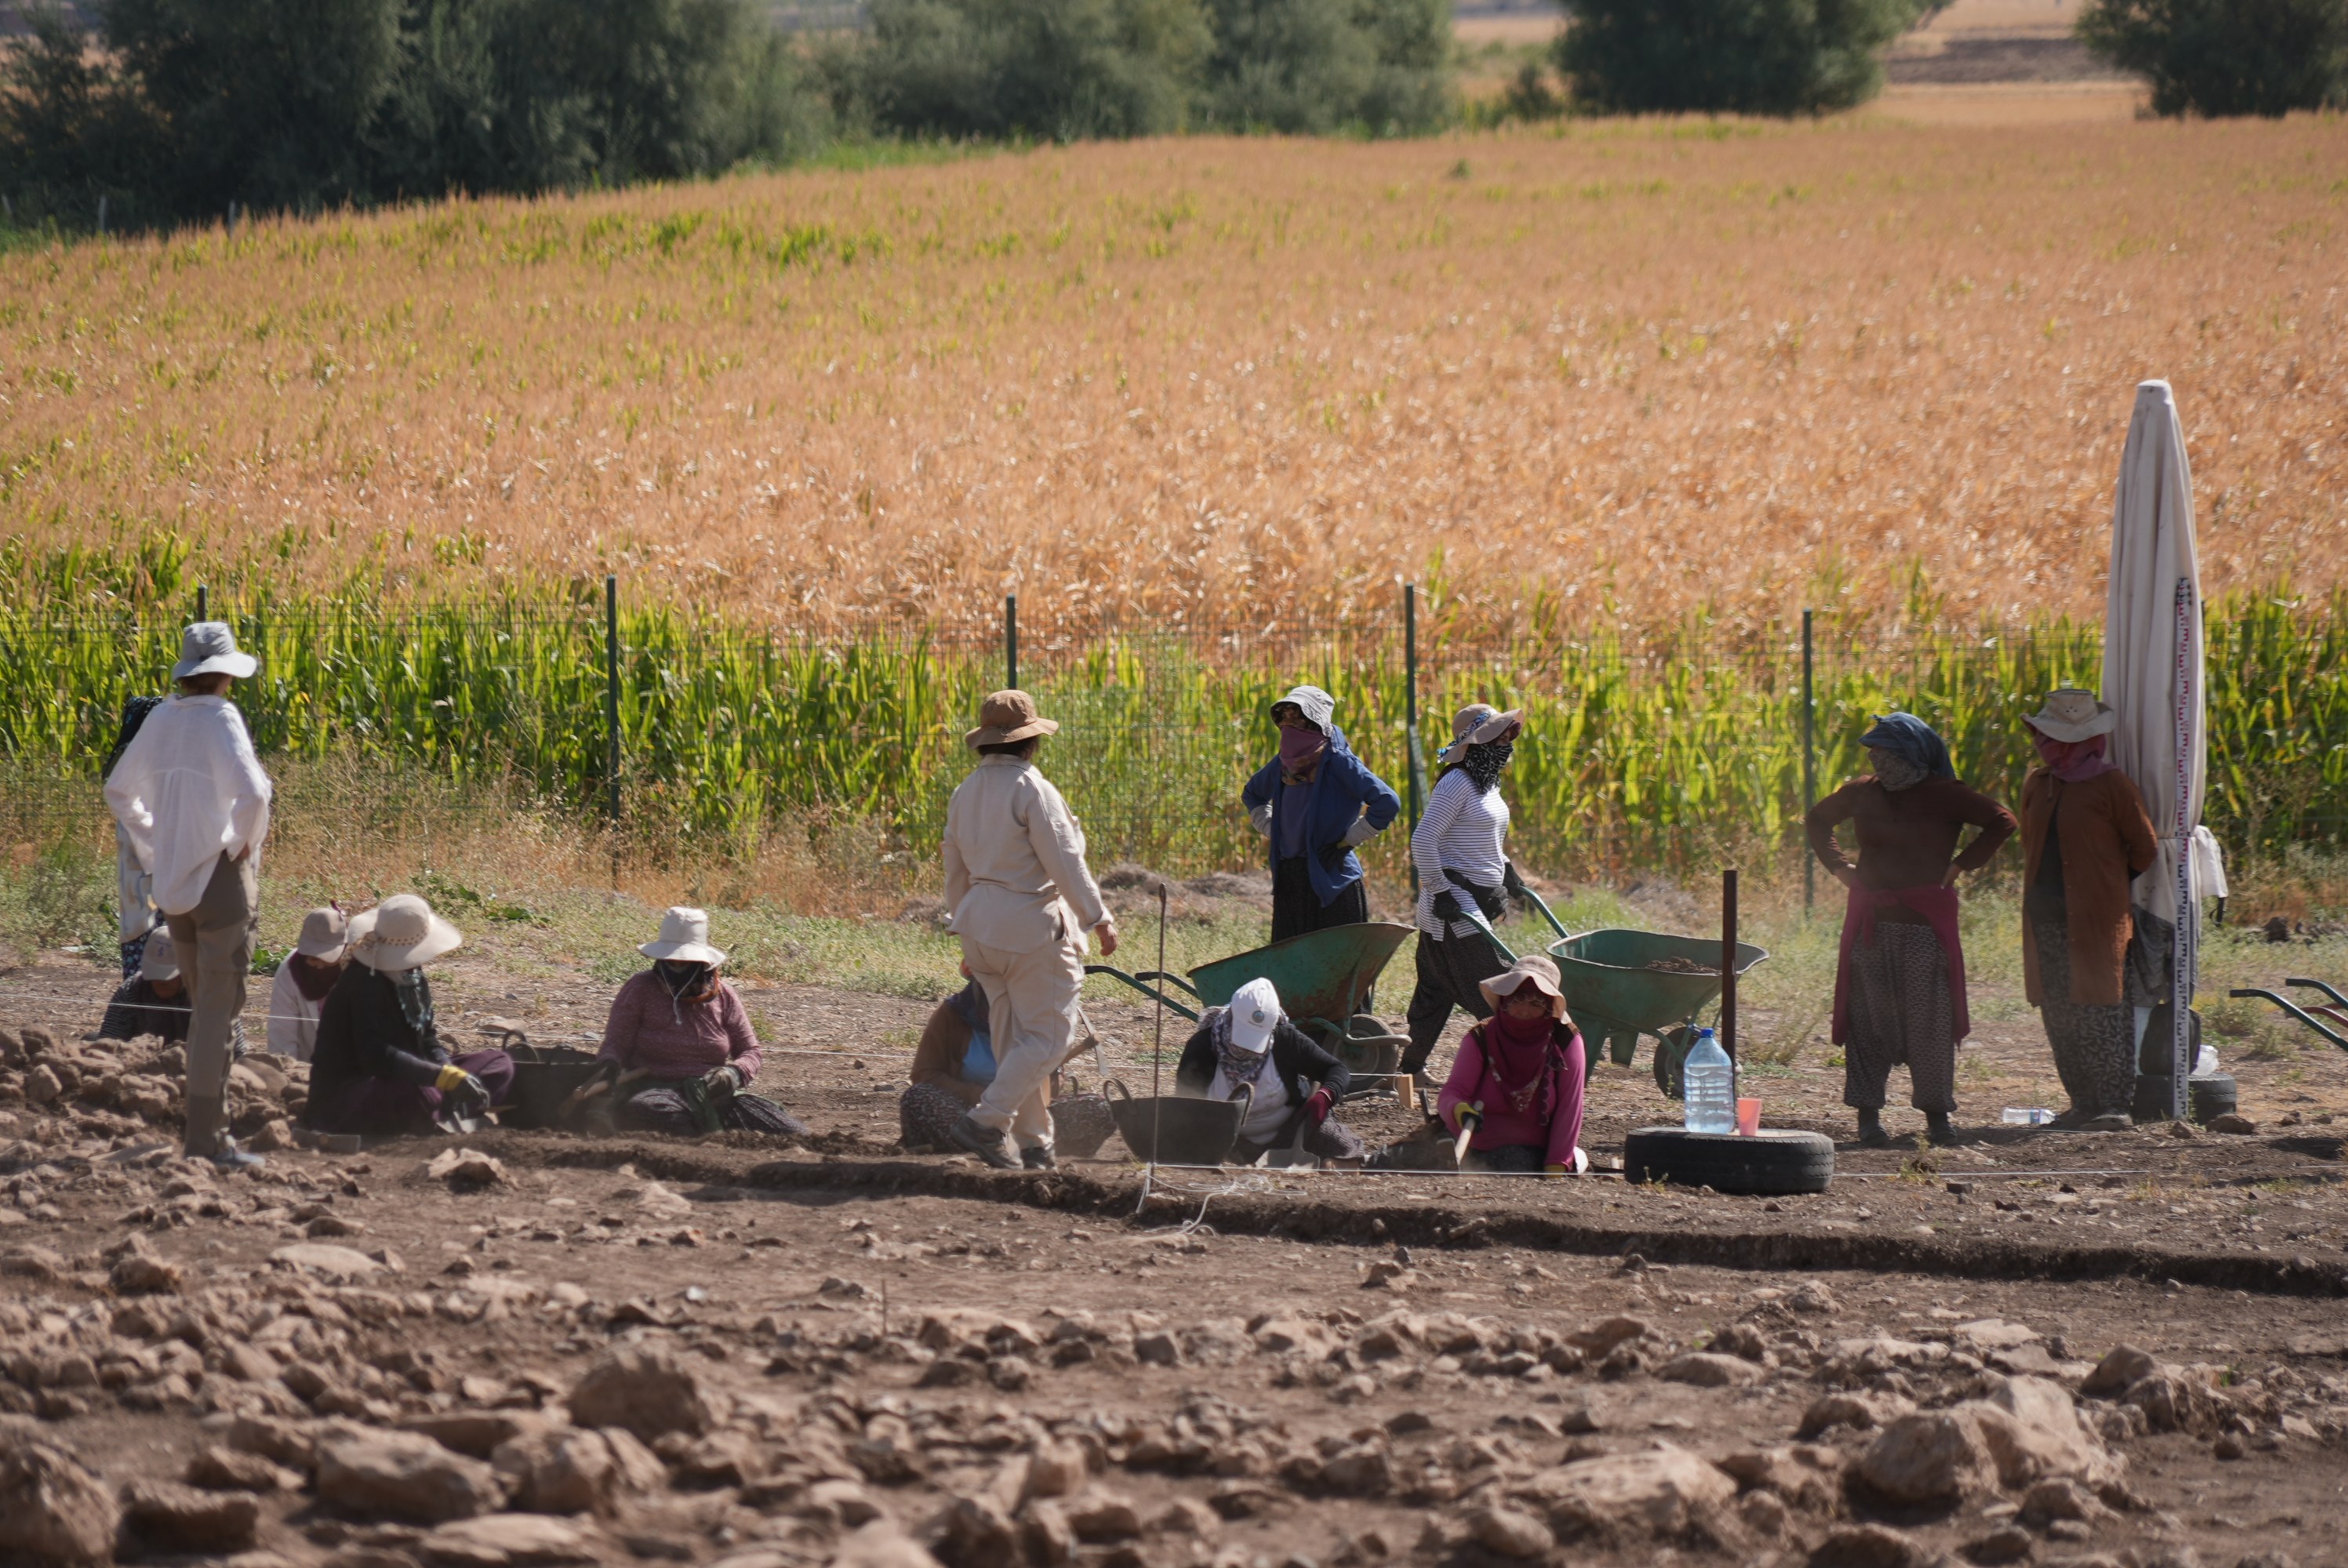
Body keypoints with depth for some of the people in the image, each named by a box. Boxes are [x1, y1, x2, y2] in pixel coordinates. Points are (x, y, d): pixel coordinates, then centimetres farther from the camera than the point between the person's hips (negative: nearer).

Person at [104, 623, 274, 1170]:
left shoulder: (161, 719, 7)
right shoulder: (220, 720, -15)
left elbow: (119, 790, 19)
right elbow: (251, 791, -29)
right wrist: (244, 842, -11)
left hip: (173, 880, 7)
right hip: (221, 878, -7)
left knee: (204, 1006, 18)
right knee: (218, 1010, -4)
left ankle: (210, 1128, 21)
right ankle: (207, 1138, -6)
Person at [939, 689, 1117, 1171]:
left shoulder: (965, 792, 10)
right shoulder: (1031, 789, -14)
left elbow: (955, 870, 17)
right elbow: (1064, 861, -16)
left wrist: (968, 934, 26)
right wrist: (1098, 918, -9)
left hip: (981, 922, 8)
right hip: (1031, 924, -8)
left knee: (1011, 1038, 13)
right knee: (1048, 1035, -2)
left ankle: (1035, 1144, 15)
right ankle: (985, 1121, -13)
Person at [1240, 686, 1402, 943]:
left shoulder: (1338, 762, -11)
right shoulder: (1282, 764, 9)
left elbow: (1388, 803, -22)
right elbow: (1252, 795, 32)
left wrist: (1350, 839, -14)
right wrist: (1270, 829, 16)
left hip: (1332, 881, -7)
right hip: (1289, 882, 7)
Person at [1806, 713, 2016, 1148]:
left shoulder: (1944, 796, -3)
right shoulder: (1862, 793, 9)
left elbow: (2002, 822, -1)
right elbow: (1817, 820, 27)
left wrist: (1962, 865, -4)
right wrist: (1837, 865, 14)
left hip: (1925, 922, -3)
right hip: (1870, 920, 3)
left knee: (1928, 1016, -3)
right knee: (1869, 1017, 0)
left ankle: (1936, 1113, 6)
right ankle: (1868, 1113, 3)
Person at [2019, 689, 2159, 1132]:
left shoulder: (2110, 786, -6)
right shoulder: (2037, 784, 13)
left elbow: (2143, 847, 3)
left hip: (2096, 917, -6)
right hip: (2045, 915, 6)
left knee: (2101, 1010, -9)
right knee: (2059, 1012, 5)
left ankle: (2115, 1106, -7)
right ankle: (2083, 1103, 11)